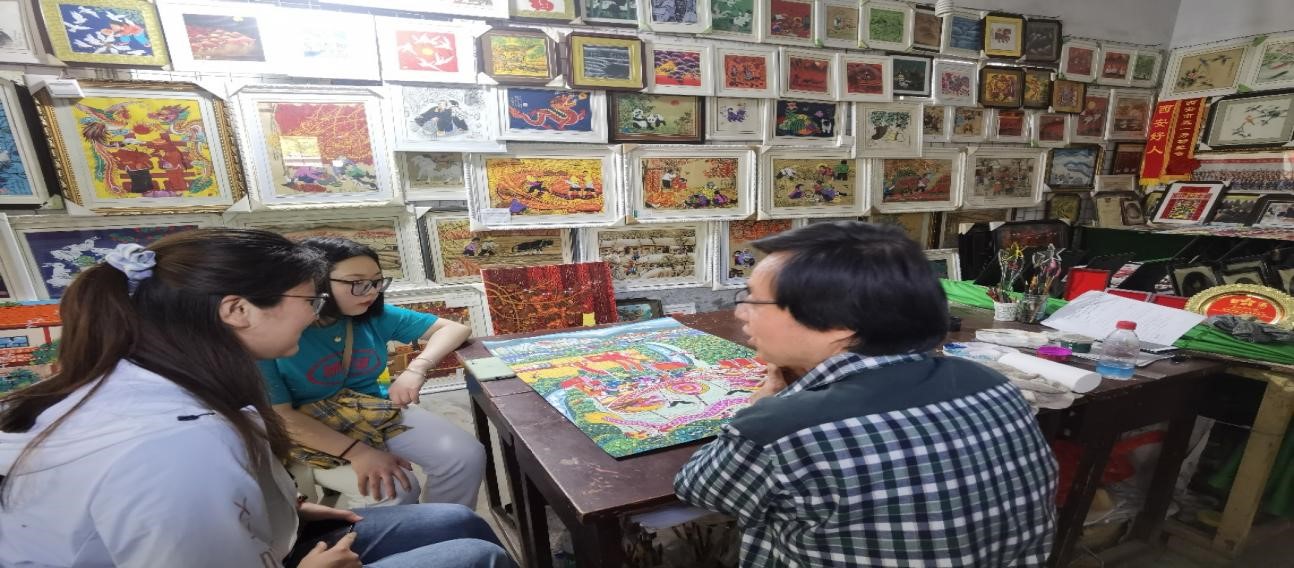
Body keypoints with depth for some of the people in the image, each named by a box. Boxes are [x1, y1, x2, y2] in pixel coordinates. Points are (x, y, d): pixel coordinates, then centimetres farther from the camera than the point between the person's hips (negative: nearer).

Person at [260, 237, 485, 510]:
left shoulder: (376, 316, -5)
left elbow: (456, 328, -5)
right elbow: (280, 416, -18)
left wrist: (417, 368, -24)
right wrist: (357, 452, -28)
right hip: (313, 433, -4)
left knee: (468, 457, -17)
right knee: (394, 493, -29)